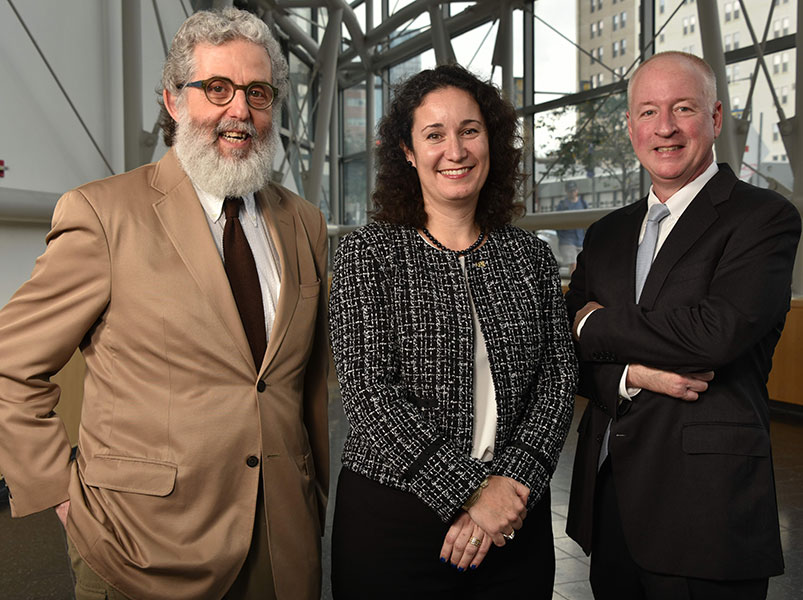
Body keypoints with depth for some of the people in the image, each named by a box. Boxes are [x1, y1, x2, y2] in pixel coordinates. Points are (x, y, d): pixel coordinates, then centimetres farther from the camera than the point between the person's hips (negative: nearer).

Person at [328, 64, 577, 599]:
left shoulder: (531, 256, 6)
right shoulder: (369, 253, -5)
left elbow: (559, 375, 1)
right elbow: (369, 393, -12)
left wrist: (513, 482, -12)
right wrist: (470, 491, -16)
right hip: (392, 518, -2)